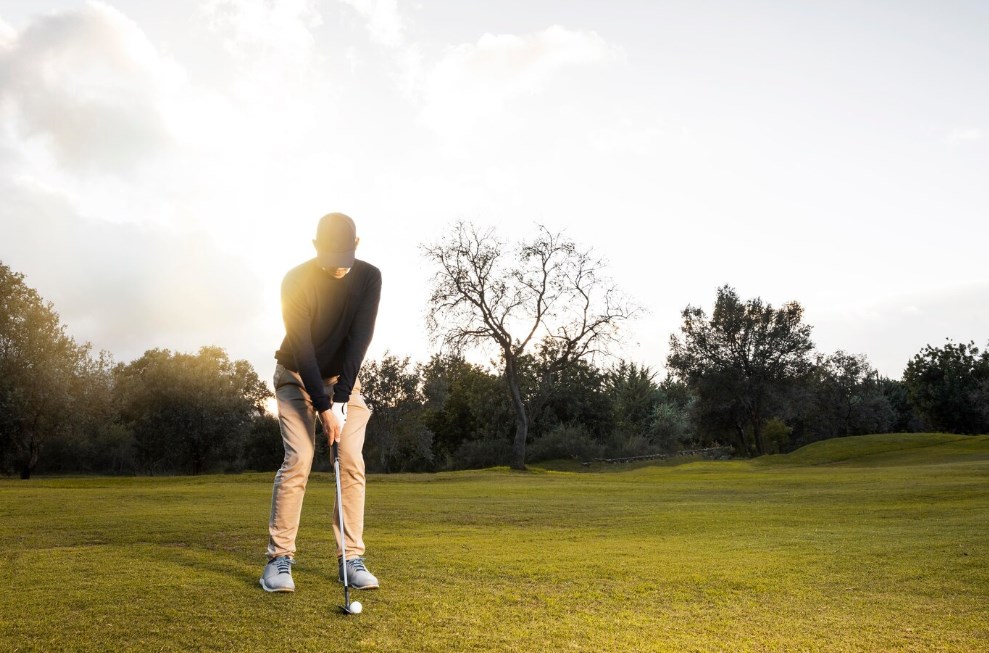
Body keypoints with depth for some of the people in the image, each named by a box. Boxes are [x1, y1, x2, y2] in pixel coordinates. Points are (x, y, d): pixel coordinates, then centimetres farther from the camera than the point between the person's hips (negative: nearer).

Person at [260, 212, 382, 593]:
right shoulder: (296, 281, -22)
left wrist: (340, 400, -24)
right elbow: (301, 348, -23)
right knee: (298, 459, -15)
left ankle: (351, 558, -2)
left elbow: (358, 340, -19)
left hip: (343, 377, 2)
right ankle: (280, 558, -6)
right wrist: (323, 407, -27)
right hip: (297, 376, -2)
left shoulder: (369, 278, -15)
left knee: (352, 462, -8)